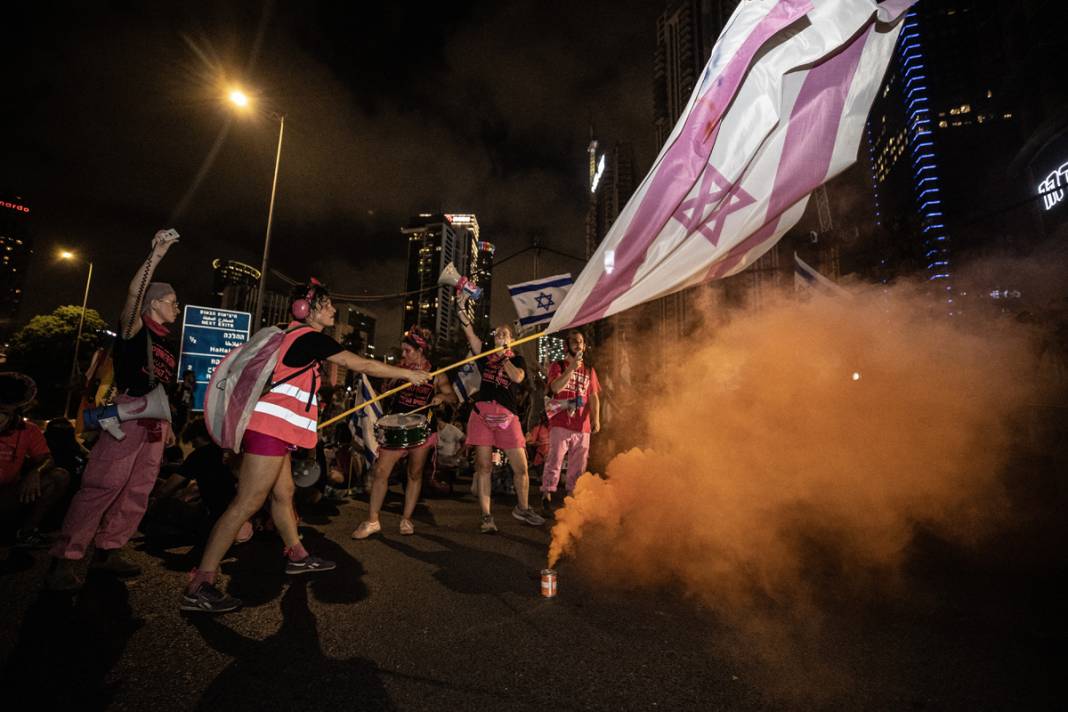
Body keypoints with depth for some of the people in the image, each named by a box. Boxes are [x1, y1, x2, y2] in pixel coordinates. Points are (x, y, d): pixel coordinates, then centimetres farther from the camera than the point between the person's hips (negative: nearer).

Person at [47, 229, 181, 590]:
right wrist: (156, 255, -31)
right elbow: (134, 295, -22)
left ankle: (107, 551, 17)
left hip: (155, 421, 7)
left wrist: (167, 423, 18)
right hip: (128, 414, -7)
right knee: (102, 486, -9)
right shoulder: (134, 328, -2)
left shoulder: (169, 343, 18)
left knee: (138, 491, 8)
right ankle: (64, 560, -1)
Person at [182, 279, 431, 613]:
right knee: (247, 503, -9)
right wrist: (409, 374, -3)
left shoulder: (290, 334, 19)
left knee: (283, 493, 16)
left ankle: (297, 556, 29)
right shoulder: (312, 337, -10)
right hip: (271, 427, -10)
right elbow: (362, 365, -11)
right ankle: (199, 587, -5)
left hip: (271, 426, 10)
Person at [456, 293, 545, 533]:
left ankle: (522, 508, 23)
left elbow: (518, 377, -8)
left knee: (521, 467, 0)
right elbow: (468, 330, 2)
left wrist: (504, 358, 2)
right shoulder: (486, 355, 16)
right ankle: (486, 517, 9)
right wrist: (462, 306, -9)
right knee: (483, 466, -1)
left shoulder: (517, 360, 14)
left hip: (507, 414, 0)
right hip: (482, 412, 1)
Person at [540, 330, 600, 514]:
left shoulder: (589, 371, 17)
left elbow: (594, 397, 12)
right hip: (560, 423, -3)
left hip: (583, 425, 4)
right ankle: (547, 496, -1)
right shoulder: (558, 365, 8)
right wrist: (571, 368, -14)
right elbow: (556, 387, -9)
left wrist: (596, 419, -1)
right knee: (555, 460, -7)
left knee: (578, 465, 6)